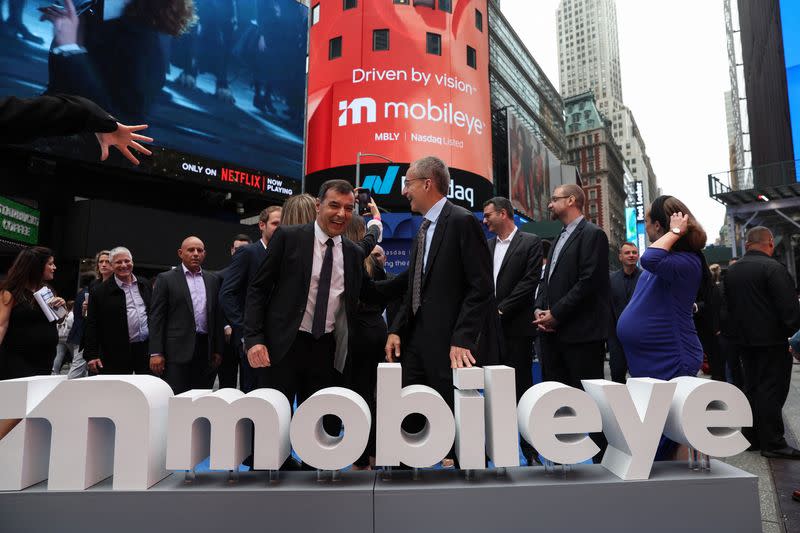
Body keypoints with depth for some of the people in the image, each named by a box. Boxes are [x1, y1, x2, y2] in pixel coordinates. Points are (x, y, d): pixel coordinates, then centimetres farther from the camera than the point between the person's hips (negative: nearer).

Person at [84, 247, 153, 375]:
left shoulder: (145, 285, 10)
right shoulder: (99, 291, -3)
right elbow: (92, 325, -4)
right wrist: (91, 355, -9)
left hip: (147, 349, 4)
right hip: (117, 355, -4)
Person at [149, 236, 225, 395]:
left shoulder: (213, 280, 13)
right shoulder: (166, 279, 2)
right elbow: (157, 318, -2)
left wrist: (218, 350, 9)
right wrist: (156, 353, -9)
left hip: (206, 350, 4)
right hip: (178, 351, -4)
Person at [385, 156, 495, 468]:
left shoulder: (462, 221, -9)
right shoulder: (423, 229, 17)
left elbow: (480, 287, -15)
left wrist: (463, 339, -20)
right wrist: (396, 330, 9)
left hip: (449, 344, -8)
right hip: (416, 340, 8)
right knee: (406, 416, 10)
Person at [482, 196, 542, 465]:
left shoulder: (530, 242, 0)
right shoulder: (487, 246, 16)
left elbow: (530, 281, -8)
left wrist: (501, 309, -12)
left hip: (516, 326, -5)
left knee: (522, 387, 0)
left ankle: (530, 448, 10)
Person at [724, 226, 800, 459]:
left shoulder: (731, 271, 8)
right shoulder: (773, 268, -15)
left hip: (744, 340, 7)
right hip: (772, 340, -7)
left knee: (751, 388, 14)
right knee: (772, 391, -2)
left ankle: (751, 437, 20)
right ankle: (772, 443, 2)